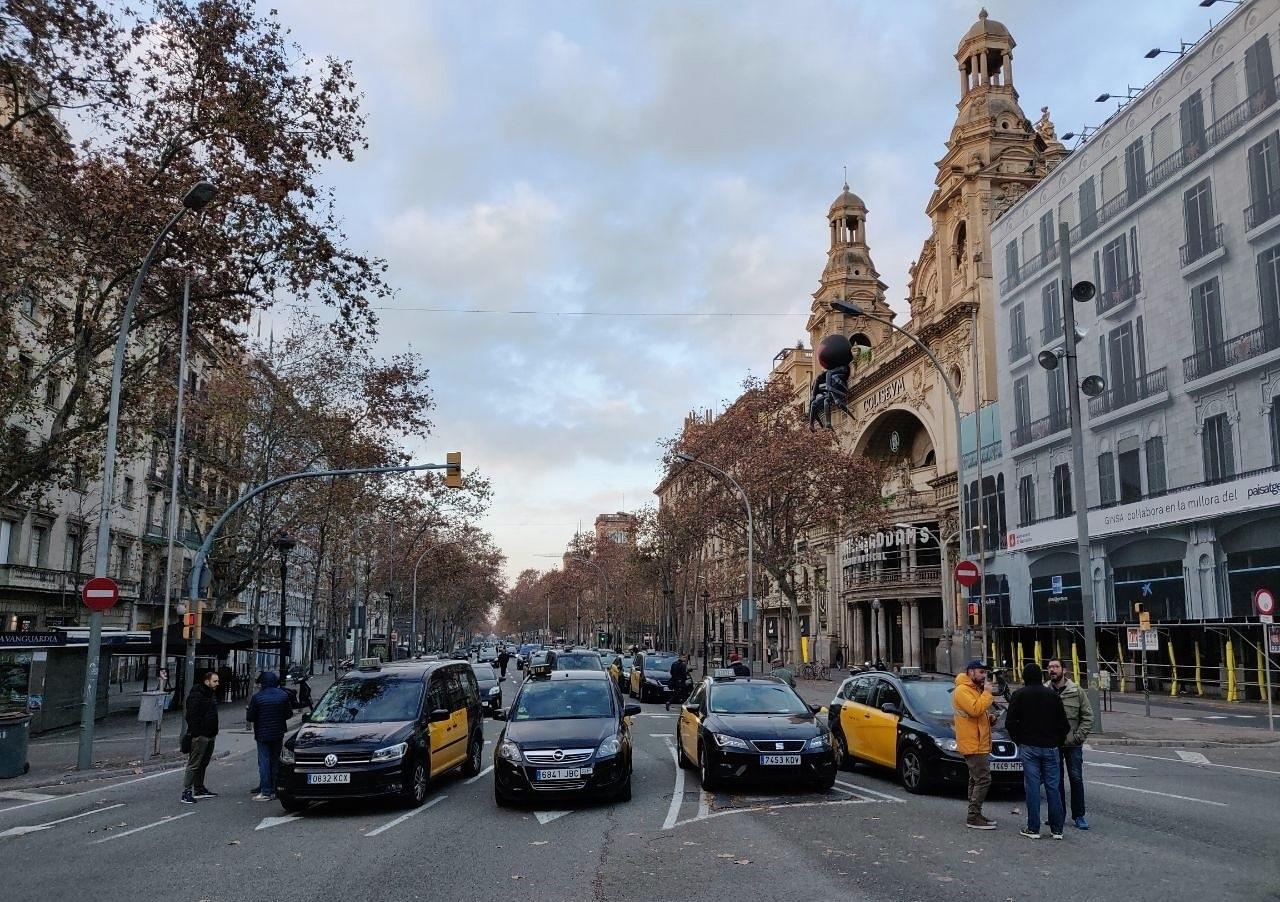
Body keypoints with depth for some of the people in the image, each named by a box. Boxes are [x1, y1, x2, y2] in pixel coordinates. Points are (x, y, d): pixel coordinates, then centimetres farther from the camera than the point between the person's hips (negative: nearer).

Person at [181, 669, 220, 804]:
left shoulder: (212, 694, 15)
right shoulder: (196, 695, -15)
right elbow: (191, 716, -20)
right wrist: (194, 734, -23)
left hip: (210, 736, 9)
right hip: (200, 736, -9)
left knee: (203, 764, 16)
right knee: (193, 765, -7)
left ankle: (199, 789, 26)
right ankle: (186, 792, -6)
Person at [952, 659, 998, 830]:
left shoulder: (976, 689, 19)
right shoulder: (962, 690, -14)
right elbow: (975, 709, -28)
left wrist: (990, 717, 11)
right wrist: (987, 693, -18)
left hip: (980, 744, 11)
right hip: (973, 744, -11)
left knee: (976, 780, 14)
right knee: (983, 780, -12)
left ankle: (974, 815, 21)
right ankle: (973, 817, -9)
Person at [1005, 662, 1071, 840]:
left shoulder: (1020, 695, -2)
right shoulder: (1052, 695, 5)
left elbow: (1010, 722, -7)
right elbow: (1063, 724, 4)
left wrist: (1019, 739, 7)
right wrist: (1057, 742, 15)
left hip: (1029, 747, -2)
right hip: (1050, 747, 2)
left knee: (1032, 787, -1)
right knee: (1053, 787, 6)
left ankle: (1033, 829, 0)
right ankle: (1057, 829, 9)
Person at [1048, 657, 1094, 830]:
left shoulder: (1077, 691, -2)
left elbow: (1088, 716, 0)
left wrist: (1078, 736, -9)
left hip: (1073, 744, 0)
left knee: (1076, 779, 4)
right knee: (1056, 780, 8)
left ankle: (1078, 816, 14)